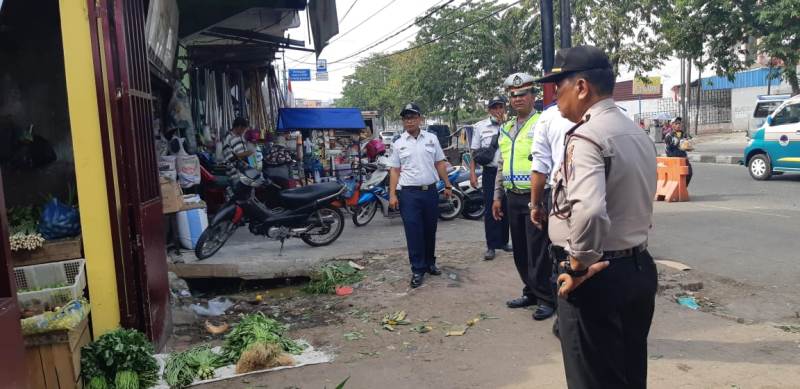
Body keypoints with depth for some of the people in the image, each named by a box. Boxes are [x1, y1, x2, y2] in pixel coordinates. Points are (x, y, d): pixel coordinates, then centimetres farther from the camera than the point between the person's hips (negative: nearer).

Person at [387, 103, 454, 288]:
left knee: (430, 230, 12)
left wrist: (447, 185, 7)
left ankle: (430, 263, 28)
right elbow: (394, 170, 2)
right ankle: (418, 270, 5)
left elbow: (440, 163, 9)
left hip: (430, 191, 2)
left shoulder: (432, 138, 6)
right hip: (409, 193, -2)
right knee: (413, 232, -2)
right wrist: (392, 194, -6)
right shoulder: (398, 144, 2)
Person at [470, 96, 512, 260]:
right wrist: (472, 173, -2)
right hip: (490, 172, -1)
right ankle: (491, 246, 4)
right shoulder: (480, 126, 5)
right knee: (490, 209, -1)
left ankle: (504, 241, 23)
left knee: (506, 208, 9)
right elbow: (474, 152, 5)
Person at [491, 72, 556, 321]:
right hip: (513, 198, 7)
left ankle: (546, 299, 10)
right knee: (520, 251, 13)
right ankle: (530, 293, 27)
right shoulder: (506, 129, 16)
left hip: (536, 197, -7)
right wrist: (497, 196, 18)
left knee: (537, 252, -4)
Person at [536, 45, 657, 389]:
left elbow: (588, 211, -36)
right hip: (639, 268, 9)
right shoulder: (638, 134, 11)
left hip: (596, 278, -9)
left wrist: (578, 266, -22)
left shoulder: (586, 135, -20)